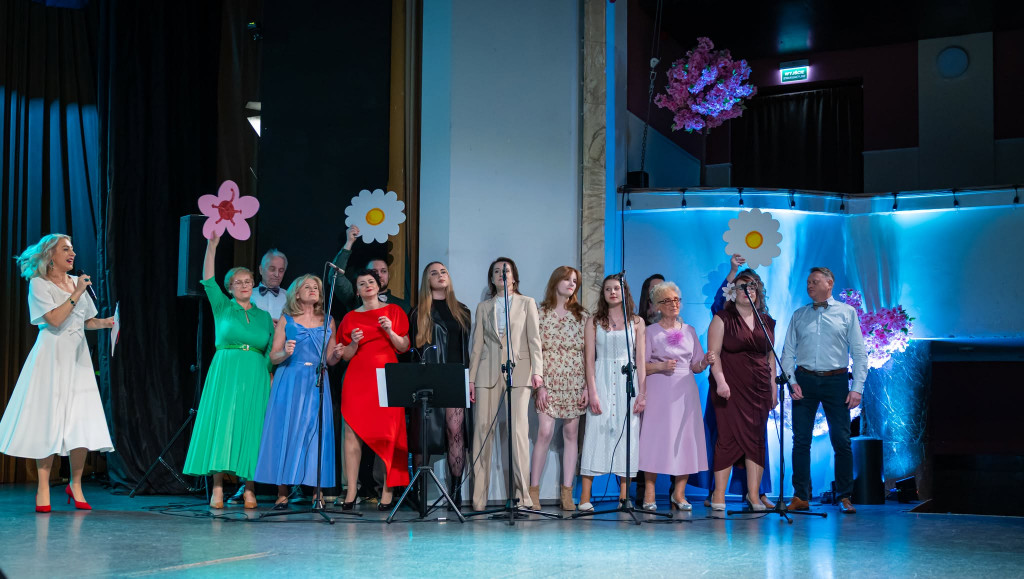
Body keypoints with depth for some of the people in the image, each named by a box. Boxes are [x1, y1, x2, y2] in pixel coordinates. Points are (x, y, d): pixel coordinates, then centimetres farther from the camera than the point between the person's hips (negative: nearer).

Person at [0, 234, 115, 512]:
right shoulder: (39, 284, -3)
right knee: (49, 421, -5)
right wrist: (76, 294, -15)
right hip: (52, 358, -5)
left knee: (84, 423, -2)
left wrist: (103, 322, -1)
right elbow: (55, 319, -15)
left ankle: (75, 485, 10)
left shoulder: (76, 282, 14)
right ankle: (43, 489, 1)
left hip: (77, 357, 5)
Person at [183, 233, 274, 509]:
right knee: (220, 424, -7)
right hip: (225, 373, -2)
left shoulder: (264, 316, 14)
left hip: (256, 377, 2)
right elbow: (208, 280, -5)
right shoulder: (222, 307, 8)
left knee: (251, 427, -2)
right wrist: (212, 244, -12)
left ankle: (249, 489, 0)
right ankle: (217, 489, -8)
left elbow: (271, 353, 14)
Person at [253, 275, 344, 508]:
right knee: (286, 432, -5)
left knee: (316, 434, -4)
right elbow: (273, 357, 4)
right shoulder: (286, 320, 7)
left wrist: (337, 354, -7)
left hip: (317, 384, 2)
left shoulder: (327, 321, 13)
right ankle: (282, 493, -3)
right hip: (289, 383, -2)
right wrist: (285, 353, -16)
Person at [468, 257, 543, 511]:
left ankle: (522, 494, -8)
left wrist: (537, 371, -6)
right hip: (488, 373, 2)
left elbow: (534, 340, 6)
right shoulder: (483, 307, 17)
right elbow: (477, 344, 15)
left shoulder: (527, 303, 13)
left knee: (518, 430, -11)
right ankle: (479, 497, -3)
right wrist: (471, 377, 7)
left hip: (518, 371, -2)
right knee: (482, 430, -5)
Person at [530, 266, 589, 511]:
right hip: (549, 382, -2)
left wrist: (588, 387, -1)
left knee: (571, 433, 3)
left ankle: (567, 492, 8)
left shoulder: (582, 316, 9)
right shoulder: (541, 314, 3)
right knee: (545, 432, -11)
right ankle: (533, 489, -3)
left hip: (575, 384, 2)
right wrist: (539, 385, -9)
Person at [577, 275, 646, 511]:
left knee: (627, 434, -1)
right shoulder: (594, 321, 7)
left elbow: (640, 359, 6)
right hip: (602, 381, -1)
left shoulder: (637, 322, 9)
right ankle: (585, 498, -6)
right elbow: (589, 359, 1)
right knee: (596, 432, -6)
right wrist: (592, 392, -9)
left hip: (628, 382, 1)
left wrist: (642, 392, -2)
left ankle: (624, 496, 3)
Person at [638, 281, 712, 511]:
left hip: (685, 391, 4)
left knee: (685, 438, -1)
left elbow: (696, 367, 15)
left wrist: (705, 362, -5)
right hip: (659, 391, -4)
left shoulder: (689, 331, 14)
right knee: (656, 438, -7)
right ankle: (649, 494, -3)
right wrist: (661, 366, -16)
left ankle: (679, 493, 6)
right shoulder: (650, 332, 3)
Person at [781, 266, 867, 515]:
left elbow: (859, 353, 3)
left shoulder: (847, 313, 7)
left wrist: (858, 388, -6)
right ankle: (801, 496, 4)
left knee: (841, 441, -2)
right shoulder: (799, 315, 13)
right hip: (804, 380, 2)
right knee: (801, 440, 0)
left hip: (835, 381, -2)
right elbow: (788, 352, 10)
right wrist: (791, 381, -5)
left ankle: (844, 496, 5)